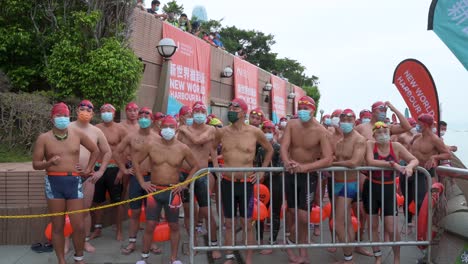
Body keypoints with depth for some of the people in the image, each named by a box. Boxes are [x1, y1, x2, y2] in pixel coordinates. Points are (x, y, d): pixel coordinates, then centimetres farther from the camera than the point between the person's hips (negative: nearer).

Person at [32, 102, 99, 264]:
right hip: (54, 183, -1)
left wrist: (88, 169, 12)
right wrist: (49, 162, -18)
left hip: (74, 182, 1)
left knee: (79, 226, 0)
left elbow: (95, 150, 19)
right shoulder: (44, 138, 0)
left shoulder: (77, 134, 6)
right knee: (58, 226, 6)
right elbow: (35, 164, 1)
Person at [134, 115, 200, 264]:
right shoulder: (151, 145, -4)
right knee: (150, 225, 3)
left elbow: (195, 166, 6)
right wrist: (142, 182, 1)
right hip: (154, 190, 0)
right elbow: (135, 160, 6)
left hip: (173, 192, 0)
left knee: (174, 226, 9)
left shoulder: (182, 148, -4)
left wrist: (184, 184, -1)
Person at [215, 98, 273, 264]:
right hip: (227, 182, 2)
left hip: (246, 183, -2)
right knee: (229, 223, 10)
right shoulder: (222, 132, 0)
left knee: (246, 224, 3)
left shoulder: (255, 132, -6)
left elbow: (269, 150, 9)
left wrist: (262, 172, 5)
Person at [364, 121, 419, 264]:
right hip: (371, 188, 0)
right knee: (373, 226, 12)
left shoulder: (396, 146, -2)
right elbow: (370, 162, -23)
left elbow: (415, 160, 0)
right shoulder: (370, 144, -7)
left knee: (392, 229, -2)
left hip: (389, 189, 0)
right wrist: (392, 163, -28)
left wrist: (409, 166, -23)